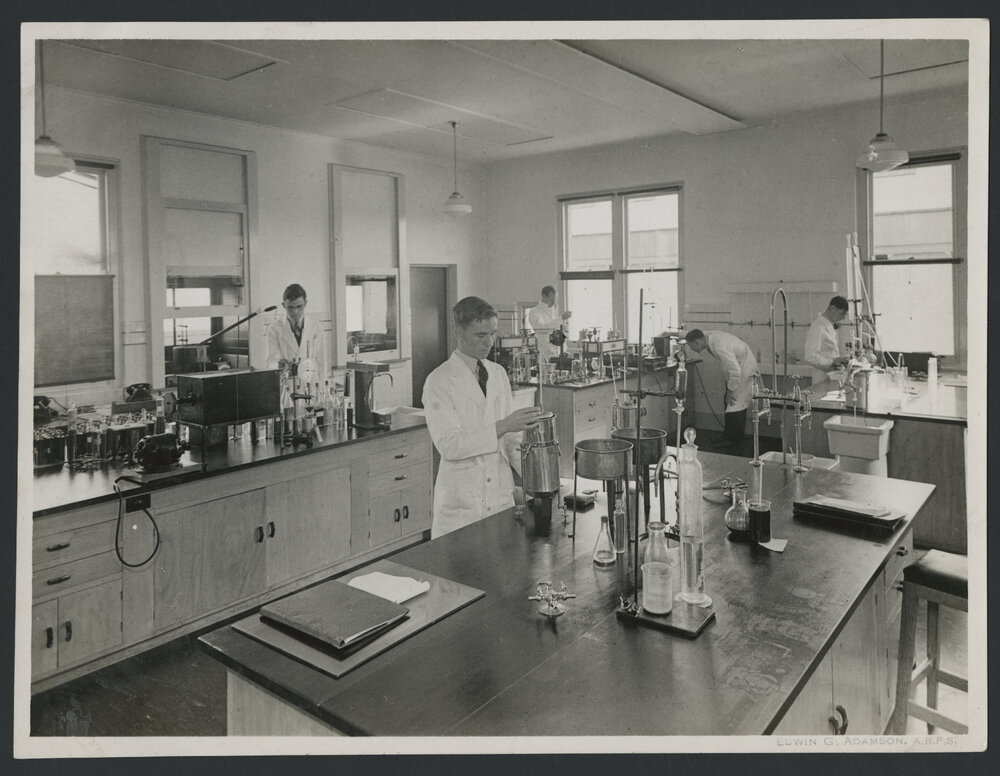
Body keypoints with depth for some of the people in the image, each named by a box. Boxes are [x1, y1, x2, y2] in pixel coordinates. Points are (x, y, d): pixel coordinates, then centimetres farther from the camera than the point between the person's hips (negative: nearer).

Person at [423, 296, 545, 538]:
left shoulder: (499, 373, 9)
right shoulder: (439, 381, -9)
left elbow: (511, 438, 13)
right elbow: (448, 445, -18)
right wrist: (502, 426, -25)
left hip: (502, 497, 5)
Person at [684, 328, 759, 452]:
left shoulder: (719, 347, -35)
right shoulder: (708, 336, -9)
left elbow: (735, 371, -32)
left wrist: (731, 390, -22)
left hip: (743, 367, -9)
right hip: (734, 366, 9)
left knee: (736, 404, -7)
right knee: (728, 404, 12)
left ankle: (737, 444, 3)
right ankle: (728, 438, 21)